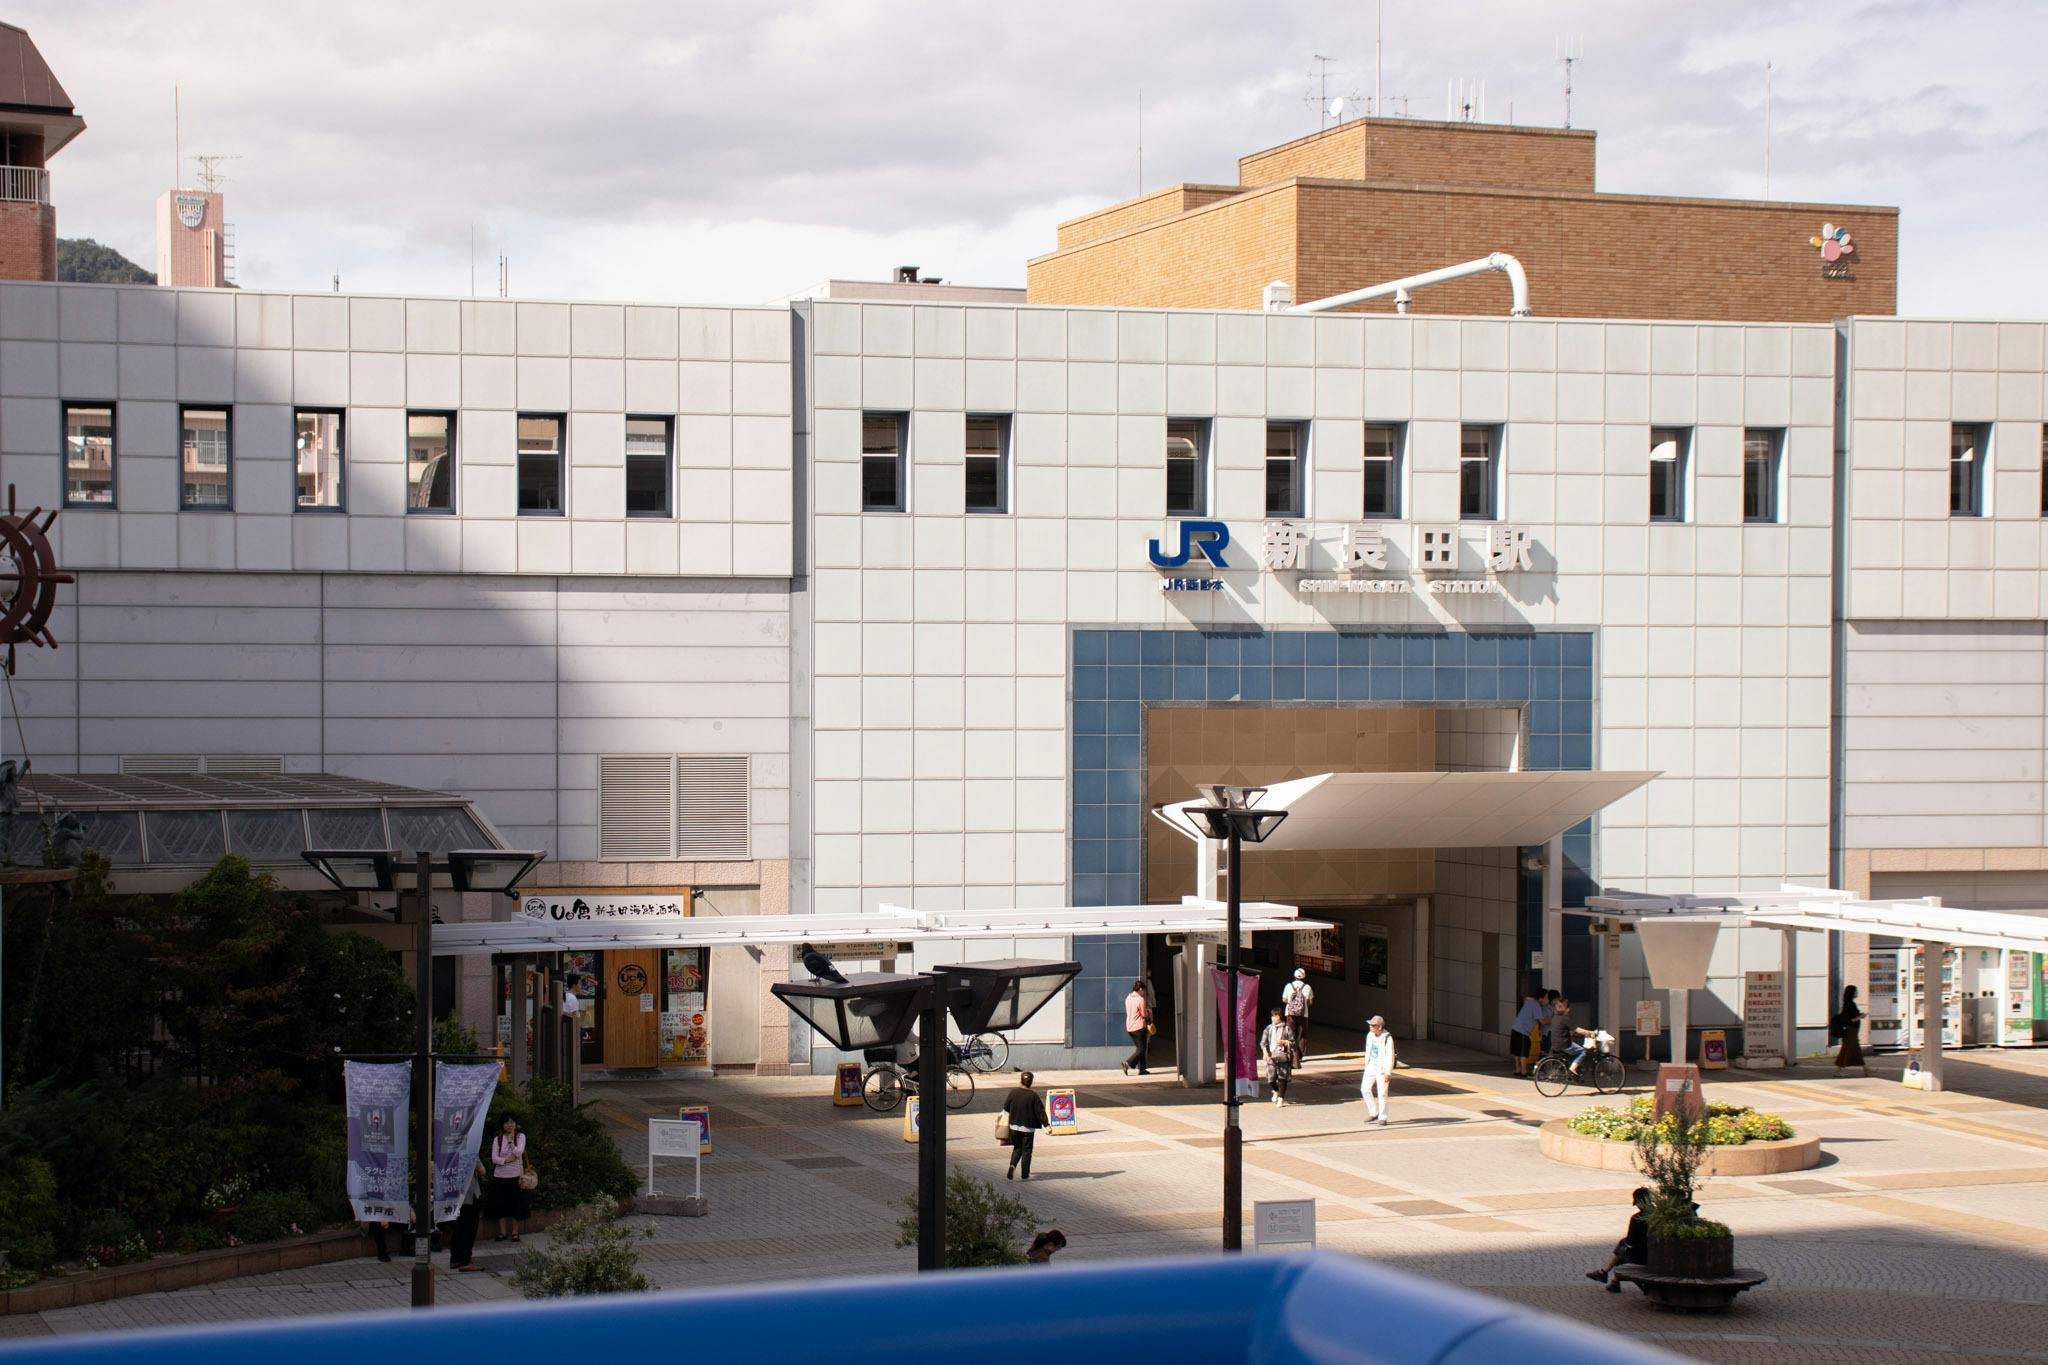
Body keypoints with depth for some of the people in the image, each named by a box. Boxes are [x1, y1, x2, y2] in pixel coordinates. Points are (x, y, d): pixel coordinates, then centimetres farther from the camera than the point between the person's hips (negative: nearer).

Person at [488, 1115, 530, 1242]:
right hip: (500, 1175, 1)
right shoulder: (497, 1139, 5)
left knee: (516, 1204, 0)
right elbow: (494, 1158, -3)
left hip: (516, 1175, -1)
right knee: (500, 1205, 3)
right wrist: (506, 1160, -16)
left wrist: (510, 1140, -10)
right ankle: (502, 1232, 12)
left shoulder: (521, 1137, 3)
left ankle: (515, 1232, 9)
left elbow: (518, 1152, -11)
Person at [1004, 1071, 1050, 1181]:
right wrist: (1046, 1125, -6)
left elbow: (1006, 1107, 6)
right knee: (1026, 1150, 8)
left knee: (1017, 1148, 18)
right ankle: (1025, 1174, 11)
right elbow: (1040, 1111, -11)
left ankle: (1013, 1165, -7)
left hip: (1014, 1126, 2)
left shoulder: (1013, 1093, -6)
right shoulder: (1033, 1096, -12)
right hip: (1028, 1127, -2)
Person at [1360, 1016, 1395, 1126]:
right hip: (1371, 1066, 7)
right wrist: (1366, 1065, 18)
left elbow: (1390, 1056, -17)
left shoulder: (1387, 1038, -17)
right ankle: (1374, 1113, 14)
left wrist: (1388, 1072, -20)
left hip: (1382, 1068, -7)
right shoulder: (1370, 1035, 3)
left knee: (1382, 1093, -4)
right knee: (1365, 1089, 1)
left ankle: (1382, 1118, 7)